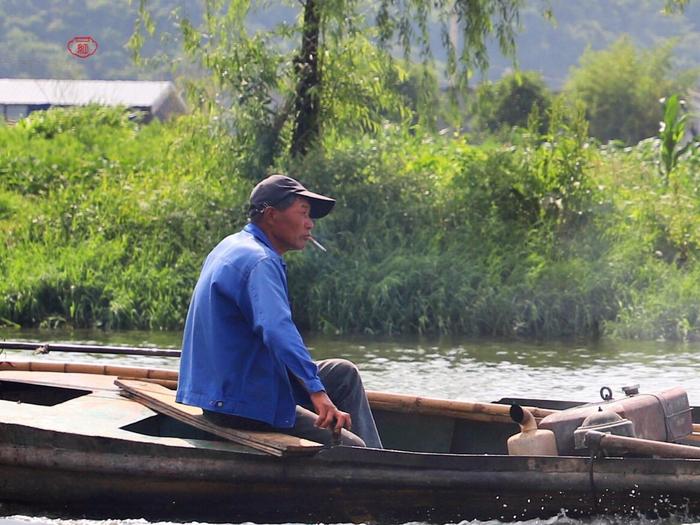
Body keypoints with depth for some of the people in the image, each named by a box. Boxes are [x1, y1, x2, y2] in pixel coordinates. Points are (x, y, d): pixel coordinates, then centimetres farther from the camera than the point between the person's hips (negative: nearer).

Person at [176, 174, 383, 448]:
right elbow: (277, 329, -35)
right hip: (242, 405, -11)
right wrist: (317, 391, -42)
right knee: (351, 449, -9)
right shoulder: (259, 262, -20)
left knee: (344, 373, 17)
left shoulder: (233, 247, 13)